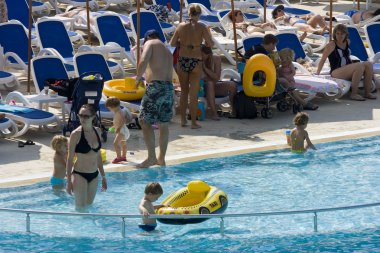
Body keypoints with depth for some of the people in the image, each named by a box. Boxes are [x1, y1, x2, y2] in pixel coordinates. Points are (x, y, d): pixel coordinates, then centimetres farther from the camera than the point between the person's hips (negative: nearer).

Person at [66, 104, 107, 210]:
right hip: (80, 175, -5)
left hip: (94, 175, 5)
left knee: (89, 205, 15)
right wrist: (69, 181, -10)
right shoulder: (76, 134, -14)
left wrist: (103, 176, 15)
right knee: (81, 208, -2)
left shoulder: (96, 131, 3)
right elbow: (70, 159, -9)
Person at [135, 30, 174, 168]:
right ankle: (161, 158, 21)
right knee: (163, 124, 14)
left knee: (145, 121, -3)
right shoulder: (167, 51, 26)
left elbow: (143, 61, -14)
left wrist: (138, 77, 0)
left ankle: (151, 157, -7)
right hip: (169, 87, 8)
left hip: (156, 86, -8)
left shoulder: (150, 43, 4)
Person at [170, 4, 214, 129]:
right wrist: (205, 44, 7)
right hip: (196, 62, -2)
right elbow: (210, 43, -14)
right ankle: (194, 122, 8)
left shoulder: (181, 26, -1)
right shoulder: (201, 27, -9)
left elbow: (172, 43, 5)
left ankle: (183, 120, 20)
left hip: (182, 61, 2)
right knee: (193, 94, 5)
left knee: (184, 91, 18)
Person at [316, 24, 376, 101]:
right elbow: (322, 60, -6)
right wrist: (317, 74, -6)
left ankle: (367, 92, -12)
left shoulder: (347, 42, 13)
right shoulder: (331, 45, -7)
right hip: (336, 72, -8)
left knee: (368, 64, -12)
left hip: (347, 70, 8)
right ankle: (354, 94, -26)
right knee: (359, 66, -29)